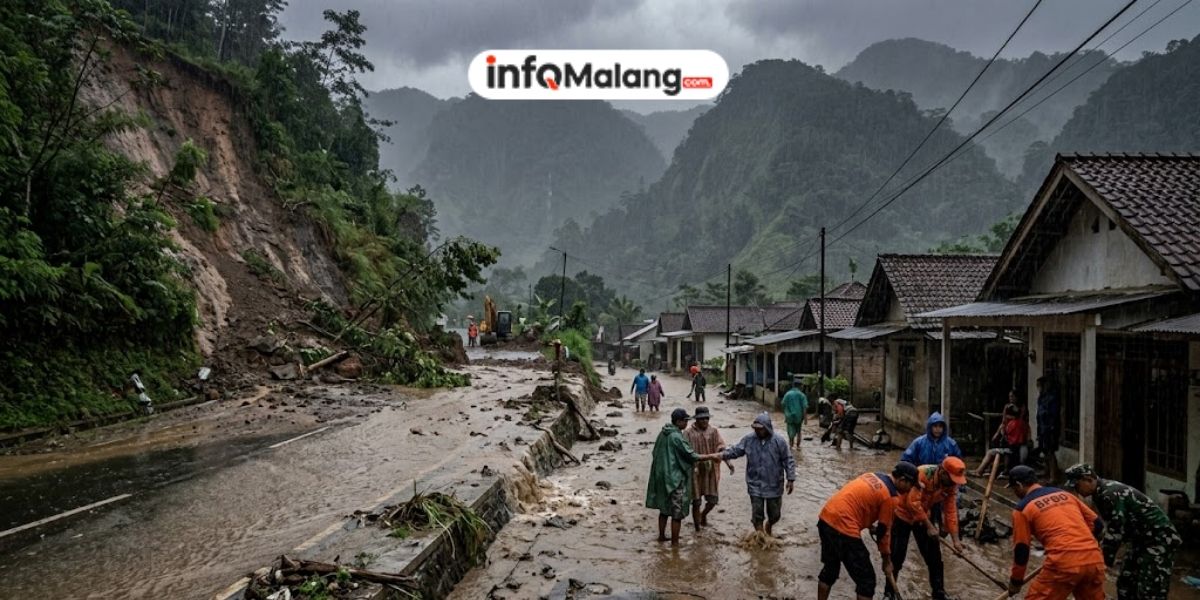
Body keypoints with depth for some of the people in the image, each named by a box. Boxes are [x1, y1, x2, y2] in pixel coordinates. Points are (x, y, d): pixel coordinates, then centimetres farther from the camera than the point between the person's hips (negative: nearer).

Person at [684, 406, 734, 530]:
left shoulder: (713, 431, 2)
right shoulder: (688, 432, -9)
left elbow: (721, 448, -3)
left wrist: (728, 462, -18)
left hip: (711, 471, 3)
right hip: (695, 472, -3)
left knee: (712, 500, 7)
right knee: (696, 502, 4)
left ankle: (703, 514, 39)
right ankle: (697, 528, 19)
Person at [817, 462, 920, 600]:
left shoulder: (873, 476, 17)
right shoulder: (890, 496, -6)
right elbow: (884, 530, 1)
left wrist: (870, 526, 26)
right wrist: (886, 560, 14)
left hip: (826, 519, 9)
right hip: (843, 527, -9)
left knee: (830, 568, 25)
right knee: (866, 580, 3)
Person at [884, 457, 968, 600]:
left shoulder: (951, 485, -12)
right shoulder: (922, 474, -33)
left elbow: (951, 510, -5)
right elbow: (913, 503, -33)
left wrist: (955, 539, -7)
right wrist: (929, 526, -26)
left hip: (924, 517, 6)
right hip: (903, 514, -6)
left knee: (934, 558, 6)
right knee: (896, 557, -2)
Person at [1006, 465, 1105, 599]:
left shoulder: (1023, 508, 4)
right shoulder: (1065, 494, 20)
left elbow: (1021, 550, 6)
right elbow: (1096, 524, 22)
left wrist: (1016, 581, 17)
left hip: (1064, 563, -6)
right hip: (1094, 559, 6)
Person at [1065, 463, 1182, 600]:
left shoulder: (1111, 493, -25)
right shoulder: (1100, 493, 5)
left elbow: (1115, 532, -25)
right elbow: (1111, 528, 10)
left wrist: (1103, 561, -20)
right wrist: (1098, 550, 3)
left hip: (1159, 538, -10)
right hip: (1141, 538, 10)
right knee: (1125, 583, 12)